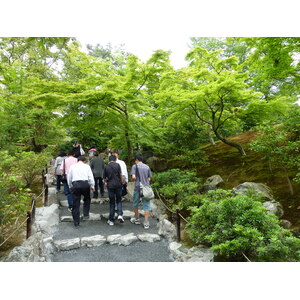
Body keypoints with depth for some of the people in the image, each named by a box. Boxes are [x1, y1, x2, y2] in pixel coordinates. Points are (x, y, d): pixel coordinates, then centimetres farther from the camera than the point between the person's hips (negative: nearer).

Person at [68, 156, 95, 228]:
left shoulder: (72, 166, 15)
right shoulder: (87, 166, 10)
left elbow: (69, 177, 19)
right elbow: (91, 177, 6)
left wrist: (70, 186, 30)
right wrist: (92, 186, 15)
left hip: (75, 184, 1)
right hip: (85, 184, -1)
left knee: (76, 203, 8)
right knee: (87, 199, 25)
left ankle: (76, 223, 14)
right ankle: (86, 214, 14)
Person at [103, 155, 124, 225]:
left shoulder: (106, 167, 4)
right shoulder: (117, 165, -1)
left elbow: (104, 178, 7)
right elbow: (120, 174, -6)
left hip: (110, 186, 1)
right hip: (118, 185, -1)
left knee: (112, 202, 9)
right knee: (119, 200, 13)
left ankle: (111, 220, 12)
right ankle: (120, 215, -9)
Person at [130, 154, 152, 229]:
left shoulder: (135, 166, -4)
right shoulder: (147, 167, 6)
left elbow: (133, 177, -14)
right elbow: (149, 179, 5)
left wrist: (134, 179, 7)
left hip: (138, 187, -2)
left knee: (135, 204, 18)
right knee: (146, 205, 3)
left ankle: (136, 219, 32)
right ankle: (146, 223, 2)